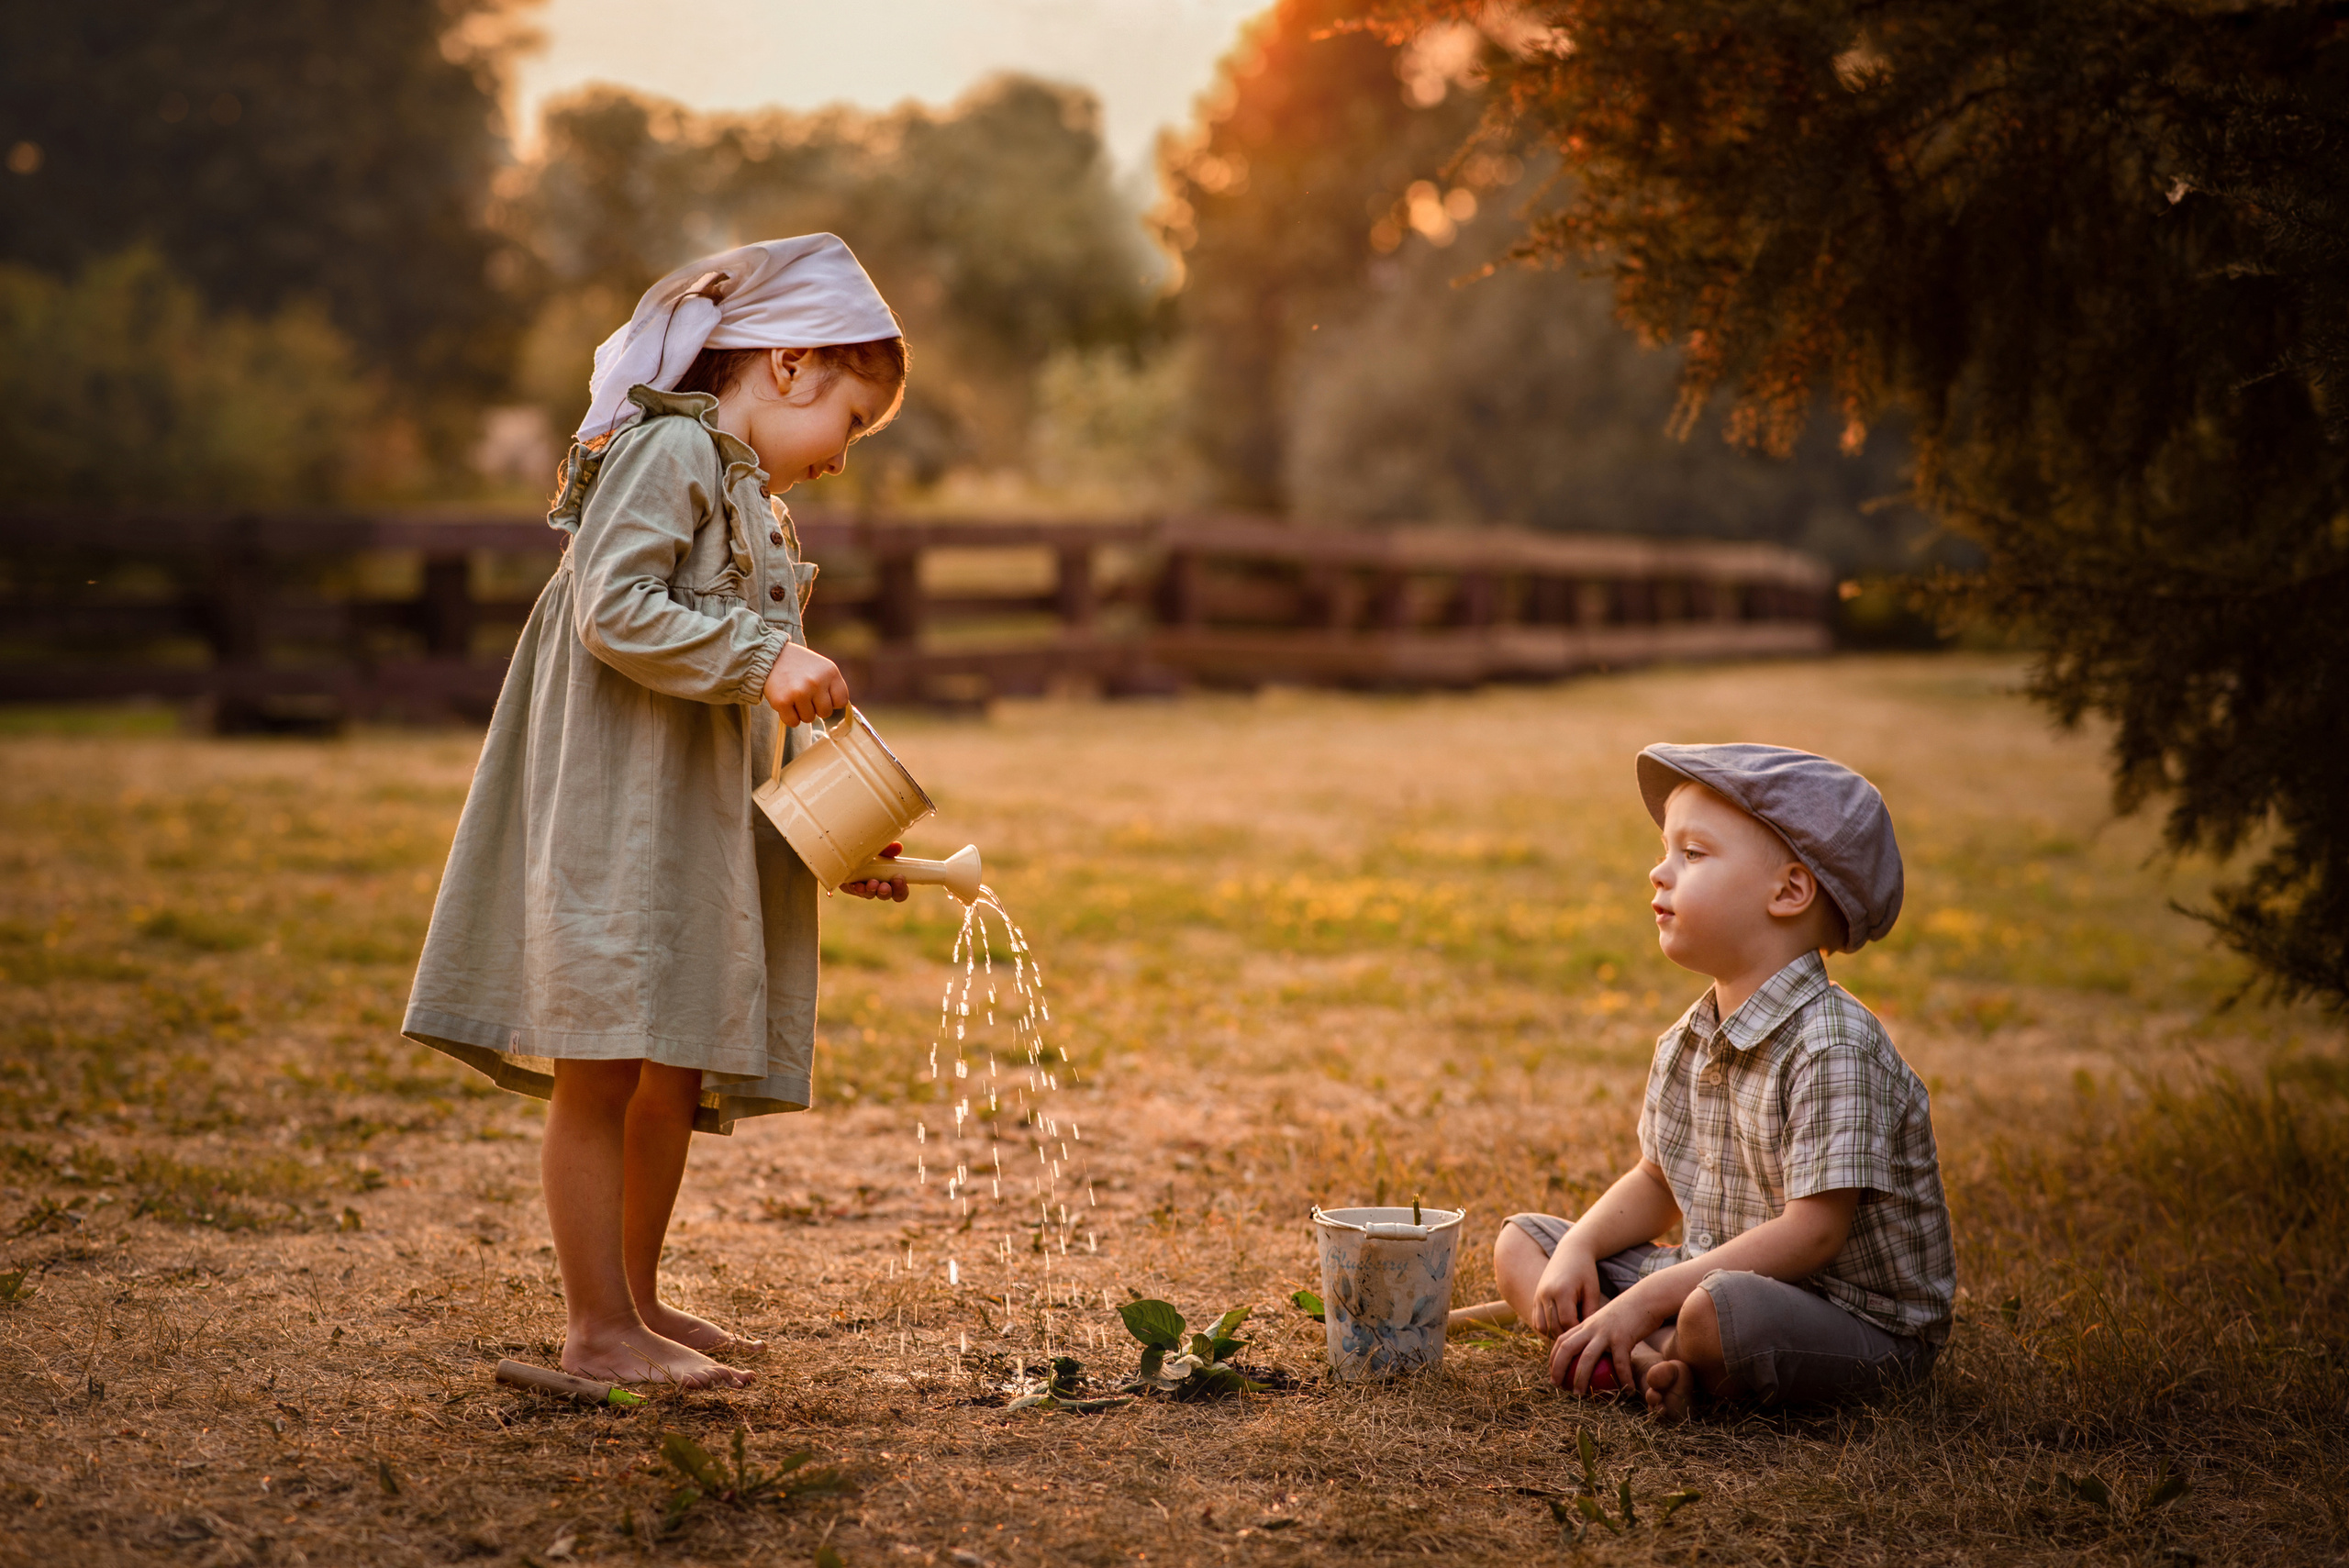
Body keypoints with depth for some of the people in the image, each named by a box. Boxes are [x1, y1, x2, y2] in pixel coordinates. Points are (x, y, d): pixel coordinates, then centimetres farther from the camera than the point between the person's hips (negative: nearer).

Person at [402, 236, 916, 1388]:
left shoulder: (750, 499, 21)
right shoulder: (670, 449, -9)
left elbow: (765, 724, 21)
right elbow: (613, 610, -21)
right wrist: (762, 659, -22)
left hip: (696, 829, 10)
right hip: (614, 813, -10)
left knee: (675, 1077, 14)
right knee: (602, 1070, -4)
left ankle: (638, 1301, 25)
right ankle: (599, 1329, 1)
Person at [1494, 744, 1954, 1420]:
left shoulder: (1832, 1047, -22)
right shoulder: (1685, 1046, 6)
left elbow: (1812, 1233, -26)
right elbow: (1656, 1185, 18)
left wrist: (1646, 1298, -26)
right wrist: (1577, 1249, -3)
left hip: (1855, 1320, -9)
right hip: (1715, 1277, 9)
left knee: (1719, 1310, -41)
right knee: (1520, 1241, 4)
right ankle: (1651, 1357, -19)